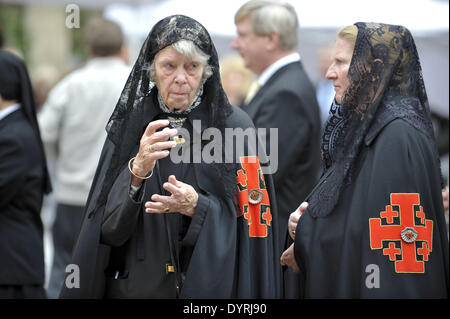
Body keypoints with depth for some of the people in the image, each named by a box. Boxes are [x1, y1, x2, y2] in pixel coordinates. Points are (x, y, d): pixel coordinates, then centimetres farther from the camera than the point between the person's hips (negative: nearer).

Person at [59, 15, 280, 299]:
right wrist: (138, 170, -25)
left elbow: (248, 219, -8)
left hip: (211, 285, -2)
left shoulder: (233, 125, -7)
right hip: (136, 283, 2)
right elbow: (108, 227, -9)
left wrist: (196, 207, -24)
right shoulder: (130, 125, -1)